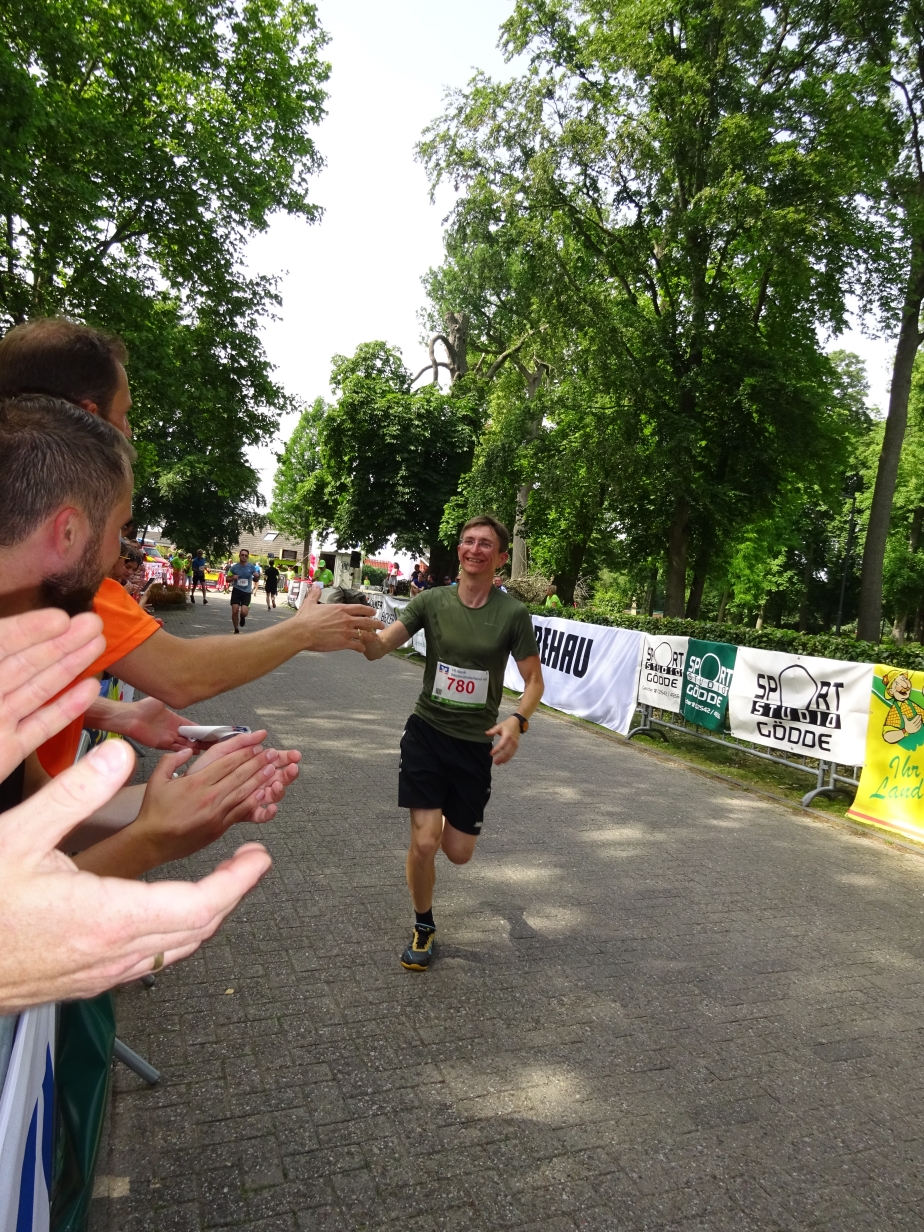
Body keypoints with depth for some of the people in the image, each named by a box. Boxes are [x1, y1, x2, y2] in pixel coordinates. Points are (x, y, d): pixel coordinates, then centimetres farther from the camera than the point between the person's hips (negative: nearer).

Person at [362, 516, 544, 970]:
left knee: (458, 853, 7)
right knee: (423, 843, -8)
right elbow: (378, 647, -17)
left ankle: (450, 814, 47)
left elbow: (534, 680, -3)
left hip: (476, 742, 1)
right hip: (427, 731, 0)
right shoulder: (432, 601, -7)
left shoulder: (512, 613, -9)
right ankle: (423, 928, 22)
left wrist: (517, 720, -23)